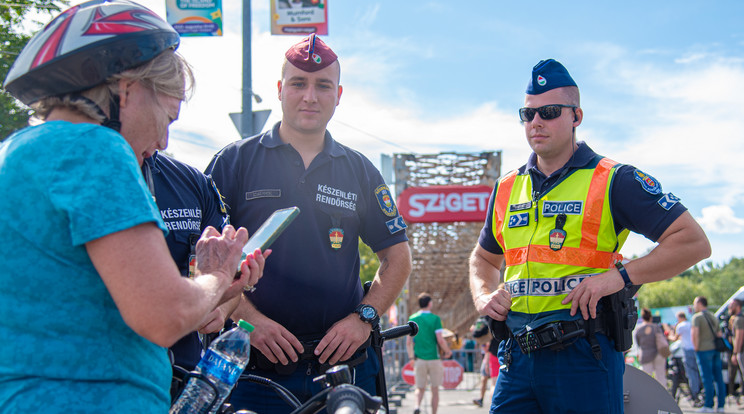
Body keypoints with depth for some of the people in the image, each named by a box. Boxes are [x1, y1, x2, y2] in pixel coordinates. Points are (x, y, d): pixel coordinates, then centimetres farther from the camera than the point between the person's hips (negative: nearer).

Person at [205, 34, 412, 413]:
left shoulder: (360, 171, 11)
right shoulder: (235, 161, 4)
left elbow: (397, 256, 12)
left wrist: (364, 317, -2)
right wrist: (249, 318, -13)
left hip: (342, 363, 2)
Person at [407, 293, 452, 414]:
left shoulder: (412, 319, 3)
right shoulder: (435, 318, -6)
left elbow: (408, 342, 3)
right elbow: (440, 340, -12)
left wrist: (412, 357, 14)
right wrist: (448, 351, 4)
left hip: (419, 359, 2)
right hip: (434, 358, -2)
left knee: (420, 388, 9)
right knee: (435, 389, 9)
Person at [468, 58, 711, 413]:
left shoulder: (613, 181, -2)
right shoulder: (507, 189, 15)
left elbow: (694, 242, -7)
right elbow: (483, 258, 31)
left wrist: (620, 275, -15)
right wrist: (483, 296, 10)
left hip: (583, 358, -4)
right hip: (518, 356, 5)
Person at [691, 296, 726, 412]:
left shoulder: (697, 317, -7)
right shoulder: (713, 316, 17)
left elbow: (694, 333, -20)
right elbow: (719, 334, 19)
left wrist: (696, 347, -11)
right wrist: (717, 347, 18)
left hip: (704, 350, -7)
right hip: (716, 350, 7)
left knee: (707, 378, -5)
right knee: (719, 378, 6)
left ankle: (708, 406, -4)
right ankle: (721, 405, 8)